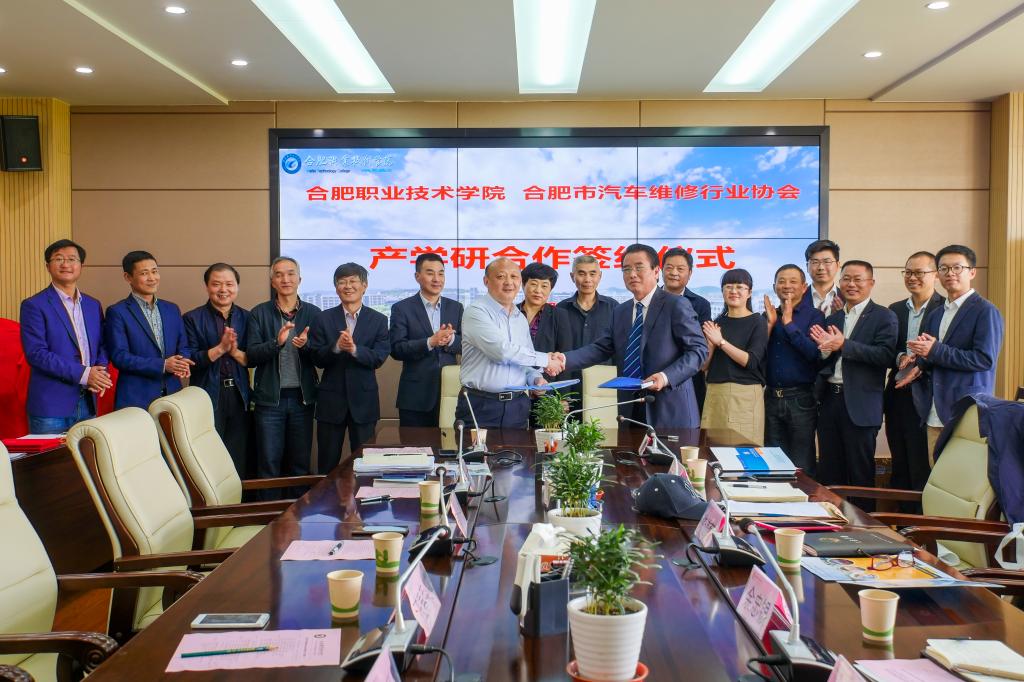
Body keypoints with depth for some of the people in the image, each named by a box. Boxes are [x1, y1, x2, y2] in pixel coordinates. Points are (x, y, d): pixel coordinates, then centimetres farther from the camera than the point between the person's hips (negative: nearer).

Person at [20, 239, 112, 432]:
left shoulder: (93, 305, 14)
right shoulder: (34, 306, -4)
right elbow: (35, 353, -13)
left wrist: (100, 373, -5)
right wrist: (83, 374, -18)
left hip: (87, 403, 5)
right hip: (50, 405, -5)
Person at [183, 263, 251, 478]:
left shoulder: (246, 317, 9)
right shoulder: (193, 318, 1)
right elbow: (190, 360, -8)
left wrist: (234, 350, -14)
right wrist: (220, 348, -18)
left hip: (239, 395, 3)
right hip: (208, 394, -3)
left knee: (239, 459, 7)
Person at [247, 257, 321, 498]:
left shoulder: (313, 313, 5)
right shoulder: (258, 314, 3)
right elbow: (251, 356, -5)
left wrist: (305, 345, -19)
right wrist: (277, 342, -21)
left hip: (302, 397, 1)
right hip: (270, 398, -1)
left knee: (301, 464, 9)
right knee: (269, 464, 2)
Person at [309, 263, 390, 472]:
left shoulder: (378, 320, 2)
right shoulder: (323, 319, 3)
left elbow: (379, 357, -8)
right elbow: (317, 359, -3)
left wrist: (354, 349, -25)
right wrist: (336, 347, -22)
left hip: (364, 400, 0)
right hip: (331, 400, 0)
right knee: (327, 463, 8)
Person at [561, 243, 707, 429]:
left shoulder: (677, 306, -4)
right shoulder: (620, 311, 16)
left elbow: (698, 349, -9)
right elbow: (601, 348, 11)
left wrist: (666, 377, -22)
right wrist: (565, 360, -5)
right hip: (630, 411, 5)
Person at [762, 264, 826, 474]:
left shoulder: (814, 316, -2)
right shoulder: (768, 316, 11)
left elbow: (815, 353, -15)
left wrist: (788, 323, -14)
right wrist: (770, 323, -6)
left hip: (801, 399, -4)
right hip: (771, 397, 4)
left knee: (802, 468, 2)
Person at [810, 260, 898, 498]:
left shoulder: (884, 317, -3)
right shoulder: (832, 319, 15)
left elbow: (886, 355, -17)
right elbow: (820, 361, 11)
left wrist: (844, 345, -20)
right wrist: (825, 347, -10)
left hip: (860, 405, -5)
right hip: (829, 400, 6)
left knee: (860, 475, 3)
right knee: (828, 474, 12)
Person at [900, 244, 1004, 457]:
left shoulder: (986, 312, -5)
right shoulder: (934, 315, 17)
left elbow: (985, 359, -15)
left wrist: (935, 351, -16)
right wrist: (922, 363, -3)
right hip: (935, 415, 7)